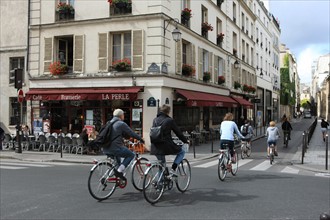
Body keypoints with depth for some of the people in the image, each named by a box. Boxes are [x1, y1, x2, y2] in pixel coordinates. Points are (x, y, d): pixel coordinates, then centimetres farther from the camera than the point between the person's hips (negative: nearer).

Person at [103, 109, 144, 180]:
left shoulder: (109, 123, 18)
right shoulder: (121, 124, -7)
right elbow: (131, 133, -3)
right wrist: (140, 139, 11)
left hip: (106, 149, 9)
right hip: (115, 148, -9)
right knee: (131, 155, 5)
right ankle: (119, 171, -7)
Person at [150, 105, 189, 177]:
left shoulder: (155, 120, 10)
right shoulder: (169, 120, -6)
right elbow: (178, 132, 0)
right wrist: (185, 141, 14)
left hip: (156, 148, 6)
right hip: (166, 146, -6)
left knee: (162, 164, 22)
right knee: (181, 152, 17)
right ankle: (173, 169, 1)